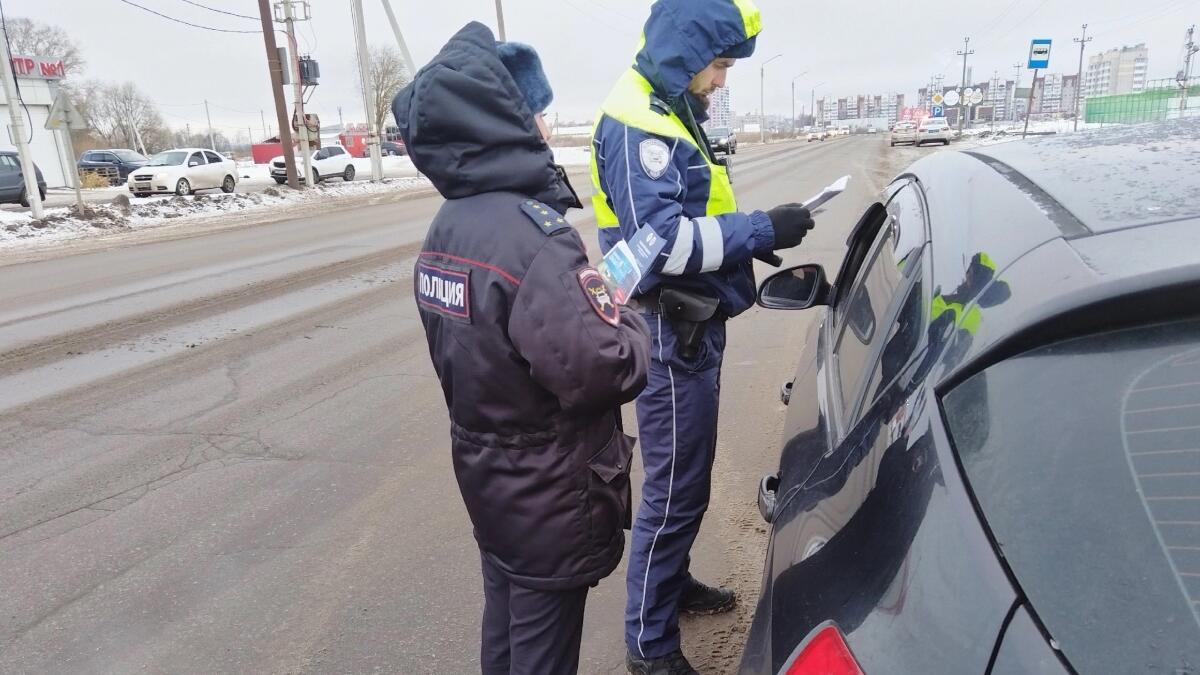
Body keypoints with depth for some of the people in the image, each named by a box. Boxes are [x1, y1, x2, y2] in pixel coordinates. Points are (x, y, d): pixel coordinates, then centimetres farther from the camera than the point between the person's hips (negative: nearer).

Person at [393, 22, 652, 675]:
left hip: (484, 474, 8)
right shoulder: (532, 234, -27)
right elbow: (602, 369, -29)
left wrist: (593, 303, 2)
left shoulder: (446, 227, 2)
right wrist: (631, 325, -8)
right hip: (548, 495, -8)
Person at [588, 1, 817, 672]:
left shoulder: (671, 114, 13)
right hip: (671, 336, -10)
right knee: (675, 489, 1)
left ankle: (673, 581, 42)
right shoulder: (637, 123, -17)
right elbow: (661, 240, -26)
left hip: (693, 327, 10)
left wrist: (752, 235, 3)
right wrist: (760, 229, -22)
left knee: (686, 476, 22)